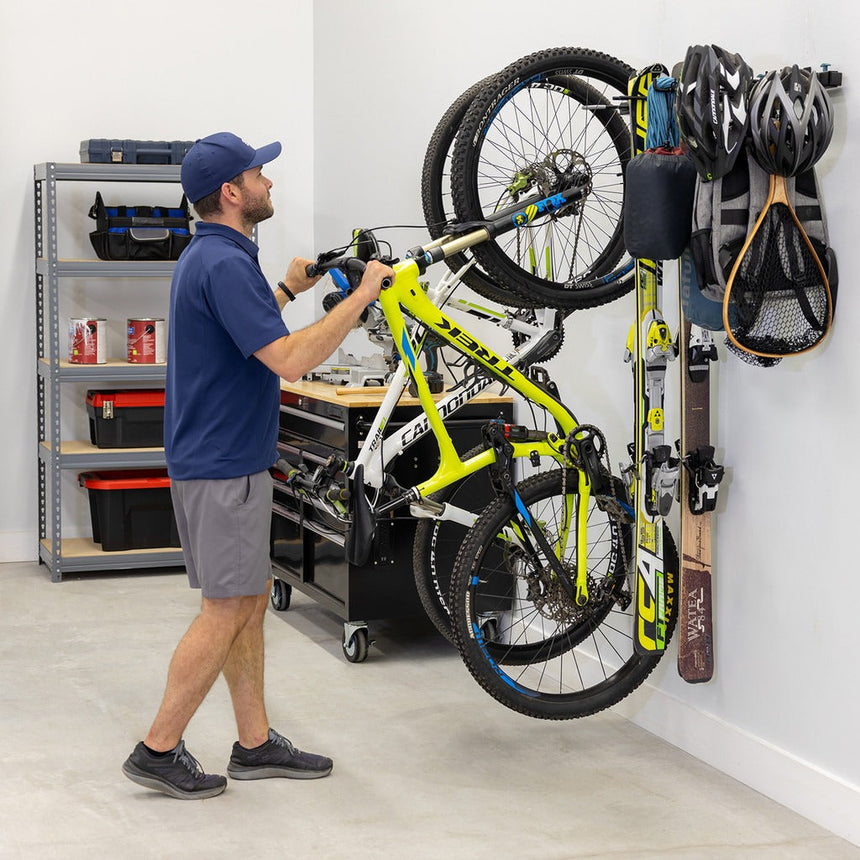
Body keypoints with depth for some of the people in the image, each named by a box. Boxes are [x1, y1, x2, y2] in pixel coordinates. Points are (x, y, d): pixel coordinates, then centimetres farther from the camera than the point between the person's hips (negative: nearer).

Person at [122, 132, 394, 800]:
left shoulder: (212, 256, 13)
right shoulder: (225, 263, -20)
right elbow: (289, 360, -28)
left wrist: (288, 290, 25)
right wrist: (361, 296, -21)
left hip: (228, 460, 11)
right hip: (222, 467, -11)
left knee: (251, 600, 14)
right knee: (226, 612, -4)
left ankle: (256, 744, 20)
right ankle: (159, 751, 3)